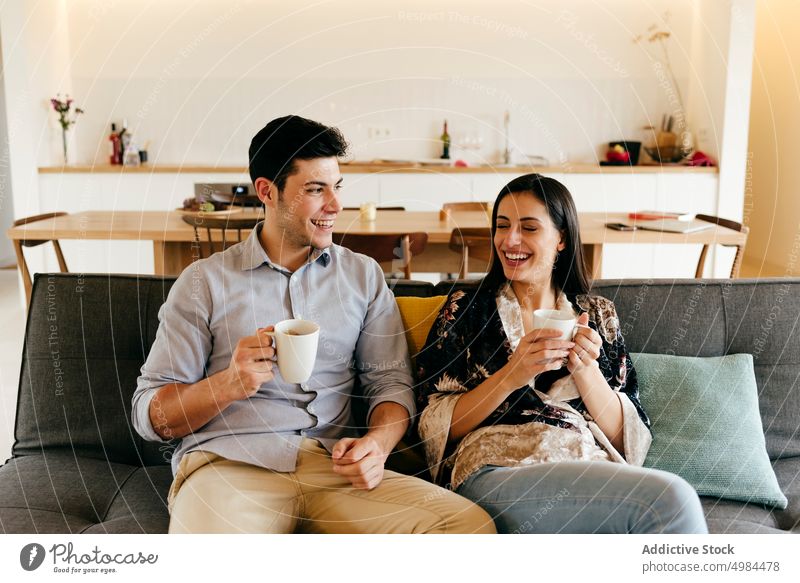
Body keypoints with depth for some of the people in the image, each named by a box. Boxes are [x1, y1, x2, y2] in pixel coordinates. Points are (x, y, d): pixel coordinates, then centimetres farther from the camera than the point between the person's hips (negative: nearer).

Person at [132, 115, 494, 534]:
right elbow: (149, 414, 6)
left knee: (472, 524, -21)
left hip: (332, 466, 4)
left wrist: (377, 444, -10)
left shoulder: (363, 276, 16)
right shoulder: (205, 281, 8)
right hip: (229, 462, -3)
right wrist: (231, 384, -14)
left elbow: (391, 381, 13)